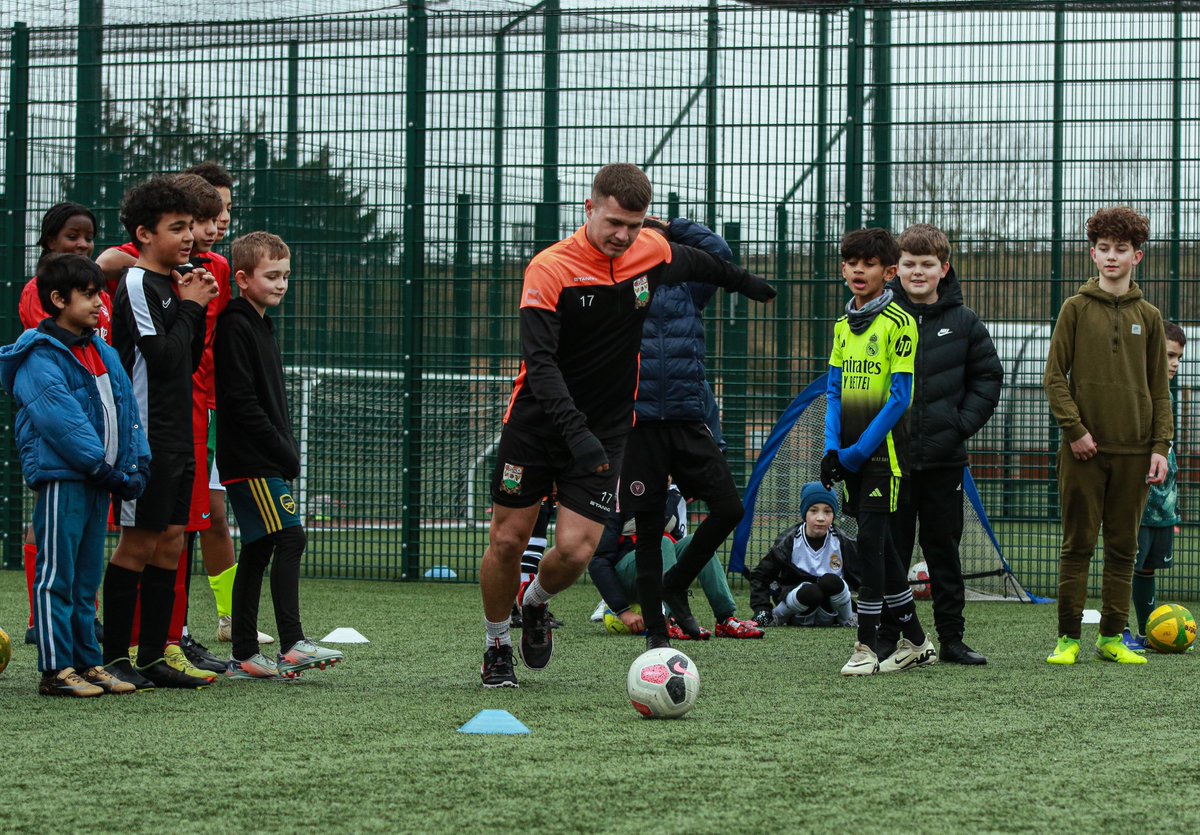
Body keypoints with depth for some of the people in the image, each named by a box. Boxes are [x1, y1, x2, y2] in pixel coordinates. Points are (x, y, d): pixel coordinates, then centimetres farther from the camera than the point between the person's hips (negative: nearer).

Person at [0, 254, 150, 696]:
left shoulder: (104, 354, 16)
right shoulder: (41, 360, -11)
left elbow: (125, 411, 14)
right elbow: (62, 420, -19)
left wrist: (135, 465, 2)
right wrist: (101, 465, -20)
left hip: (97, 482, 8)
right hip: (61, 480, -8)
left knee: (87, 578, 13)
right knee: (56, 576, -4)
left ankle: (87, 662, 18)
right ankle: (56, 669, -3)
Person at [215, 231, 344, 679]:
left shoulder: (261, 326, 19)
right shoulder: (236, 327, -12)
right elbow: (241, 402, -18)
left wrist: (288, 450, 12)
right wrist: (284, 452, -16)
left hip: (264, 461, 10)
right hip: (250, 460, -10)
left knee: (258, 551, 8)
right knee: (290, 537, -16)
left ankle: (244, 656, 10)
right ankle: (293, 645, -19)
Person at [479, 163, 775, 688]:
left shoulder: (652, 252, -3)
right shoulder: (550, 268, -18)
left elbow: (695, 263, 23)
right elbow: (539, 362, -25)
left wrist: (748, 284, 40)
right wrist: (575, 432, -36)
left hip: (605, 433, 3)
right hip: (536, 425, -3)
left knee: (575, 551, -9)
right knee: (507, 541, 0)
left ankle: (535, 605, 25)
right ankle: (496, 647, 25)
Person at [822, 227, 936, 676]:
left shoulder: (898, 323, -9)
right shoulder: (843, 326, 13)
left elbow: (899, 397, -13)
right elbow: (834, 392, 13)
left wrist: (860, 449, -15)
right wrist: (832, 449, -1)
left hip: (883, 449, -7)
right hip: (853, 452, 7)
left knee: (871, 541, -11)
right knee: (879, 545, 9)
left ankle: (866, 645, -7)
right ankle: (915, 642, 18)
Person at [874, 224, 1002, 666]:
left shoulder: (963, 322, 3)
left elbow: (988, 377, 10)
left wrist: (962, 424, -2)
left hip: (943, 458, 1)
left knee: (944, 551, 8)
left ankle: (951, 639, 13)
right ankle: (886, 640, 8)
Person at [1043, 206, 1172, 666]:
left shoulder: (1148, 317, 10)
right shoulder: (1076, 309, 3)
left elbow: (1160, 389, 11)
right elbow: (1054, 376, 0)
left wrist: (1161, 446, 1)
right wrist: (1074, 429, -10)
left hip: (1134, 451, 2)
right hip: (1084, 449, -2)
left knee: (1123, 548, 5)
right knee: (1078, 545, -2)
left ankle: (1112, 637, 11)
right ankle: (1068, 638, 2)